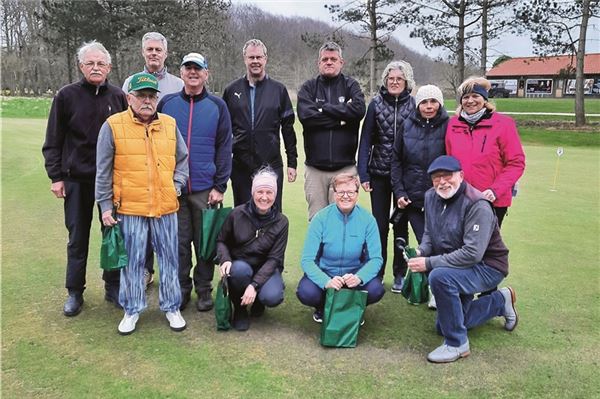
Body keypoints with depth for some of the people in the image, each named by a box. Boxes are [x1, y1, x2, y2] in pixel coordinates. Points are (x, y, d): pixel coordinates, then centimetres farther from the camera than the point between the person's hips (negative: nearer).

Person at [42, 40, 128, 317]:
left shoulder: (118, 97, 3)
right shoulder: (67, 96, -1)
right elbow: (53, 141, 1)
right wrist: (56, 176, -4)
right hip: (77, 179, -1)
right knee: (78, 237, 8)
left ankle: (113, 286, 22)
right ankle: (75, 292, 21)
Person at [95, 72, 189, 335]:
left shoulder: (170, 125, 7)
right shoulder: (113, 126, -2)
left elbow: (182, 159, 16)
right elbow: (103, 171, 0)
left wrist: (176, 186, 3)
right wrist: (106, 205, -1)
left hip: (165, 207, 3)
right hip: (129, 208, -2)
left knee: (169, 259, 10)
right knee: (132, 261, 8)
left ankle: (171, 307, 25)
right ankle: (132, 310, 25)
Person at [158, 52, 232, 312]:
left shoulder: (217, 106, 2)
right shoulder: (167, 103, 5)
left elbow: (224, 148, 0)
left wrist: (220, 186, -6)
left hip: (205, 189, -1)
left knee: (205, 242, 7)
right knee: (179, 242, 8)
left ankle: (204, 290, 22)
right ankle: (182, 289, 23)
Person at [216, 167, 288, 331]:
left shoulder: (281, 222, -8)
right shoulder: (237, 214, -8)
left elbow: (274, 259, -11)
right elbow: (221, 241, 4)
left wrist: (255, 285, -23)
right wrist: (225, 260, -18)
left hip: (266, 269, 0)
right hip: (241, 265, 0)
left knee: (272, 297, -31)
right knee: (239, 269, -36)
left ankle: (258, 301, 10)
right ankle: (239, 309, -6)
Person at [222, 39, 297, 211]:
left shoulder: (278, 90, 5)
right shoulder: (232, 90, 7)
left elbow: (288, 128, 5)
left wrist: (292, 162, 2)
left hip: (272, 165, -1)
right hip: (240, 167, 1)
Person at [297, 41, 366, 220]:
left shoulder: (351, 86, 8)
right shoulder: (308, 88, 8)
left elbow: (359, 109, -13)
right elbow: (305, 115, -11)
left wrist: (323, 108, -8)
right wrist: (341, 118, -9)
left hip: (345, 167, -1)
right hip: (315, 168, 1)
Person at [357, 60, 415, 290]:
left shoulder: (413, 105, 0)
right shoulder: (376, 104, 1)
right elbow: (366, 139, 1)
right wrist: (363, 173, -6)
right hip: (379, 173, 0)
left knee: (401, 225, 10)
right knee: (379, 225, 6)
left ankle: (399, 274, 22)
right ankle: (376, 272, 19)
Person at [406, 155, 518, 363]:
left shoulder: (477, 205, -27)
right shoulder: (431, 196, -3)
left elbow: (472, 253, -32)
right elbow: (429, 233, 8)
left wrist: (429, 263, -33)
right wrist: (421, 252, -14)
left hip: (487, 267, -8)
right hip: (456, 269, 9)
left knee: (440, 277, -38)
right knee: (443, 326, 15)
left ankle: (457, 344, -19)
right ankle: (500, 301, 32)